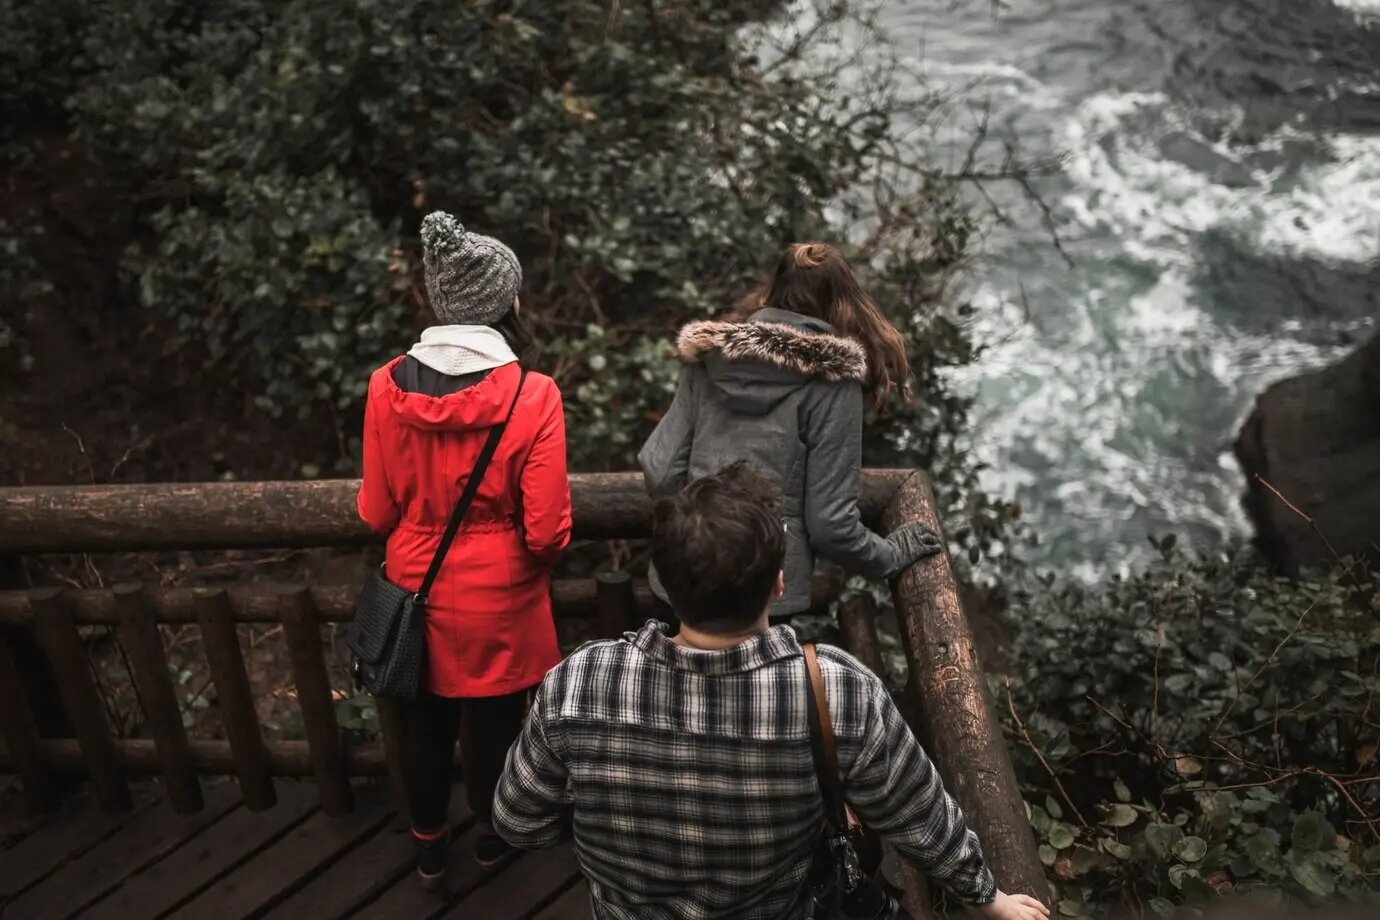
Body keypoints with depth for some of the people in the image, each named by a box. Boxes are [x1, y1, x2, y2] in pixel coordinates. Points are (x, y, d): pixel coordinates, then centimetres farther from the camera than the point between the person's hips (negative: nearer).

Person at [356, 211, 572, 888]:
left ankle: (429, 851, 44)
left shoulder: (387, 387, -13)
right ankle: (491, 838, 45)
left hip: (417, 592, 3)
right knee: (494, 727, 21)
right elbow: (547, 531, -18)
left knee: (427, 726, 22)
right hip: (498, 600, -2)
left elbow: (377, 512, -4)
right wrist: (532, 560, 5)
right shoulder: (532, 396, -22)